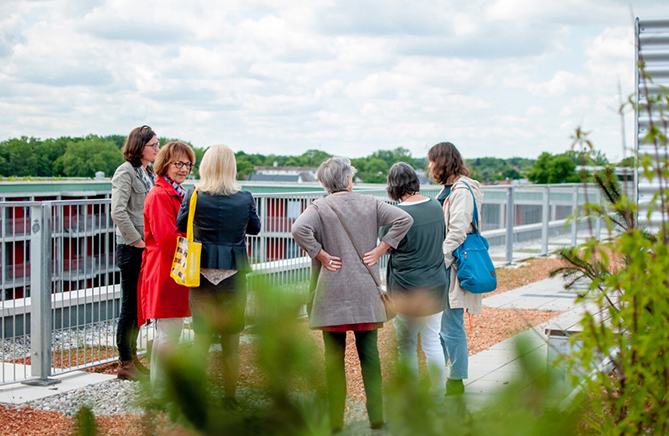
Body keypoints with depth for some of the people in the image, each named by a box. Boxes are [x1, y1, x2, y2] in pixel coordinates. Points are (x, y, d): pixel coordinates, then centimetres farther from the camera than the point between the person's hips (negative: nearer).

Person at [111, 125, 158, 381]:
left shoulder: (149, 172, 14)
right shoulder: (126, 172, -11)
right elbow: (118, 212, -19)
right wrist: (136, 241, -16)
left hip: (146, 247, 8)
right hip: (131, 248, -8)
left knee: (138, 304, 13)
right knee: (131, 306, -2)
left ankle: (131, 357, 23)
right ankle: (125, 364, 6)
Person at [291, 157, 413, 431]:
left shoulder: (320, 207, -4)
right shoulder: (370, 204, 4)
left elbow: (299, 229, -22)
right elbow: (404, 219, -3)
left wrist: (321, 255, -11)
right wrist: (379, 250, -2)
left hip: (332, 293, -2)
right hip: (366, 293, 2)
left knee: (334, 357, 4)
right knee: (369, 353, 9)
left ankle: (335, 420, 7)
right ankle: (376, 416, 10)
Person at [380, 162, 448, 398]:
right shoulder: (436, 206, -1)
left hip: (406, 288, -5)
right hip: (435, 284, 5)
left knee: (406, 345, 8)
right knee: (433, 341, 12)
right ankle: (438, 395, 15)